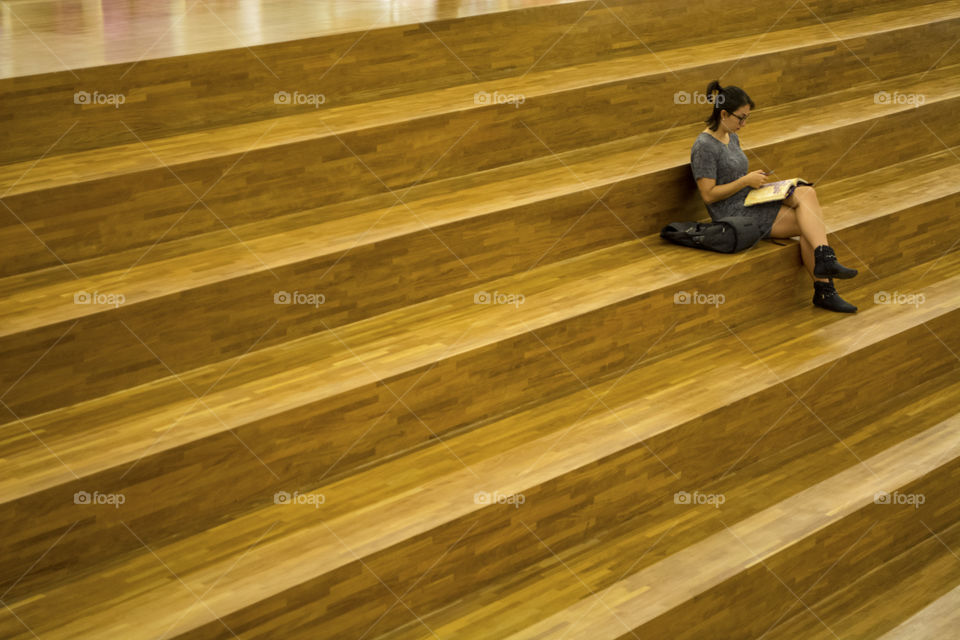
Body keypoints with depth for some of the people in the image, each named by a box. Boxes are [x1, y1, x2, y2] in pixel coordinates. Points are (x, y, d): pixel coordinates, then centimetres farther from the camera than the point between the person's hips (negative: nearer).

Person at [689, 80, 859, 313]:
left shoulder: (732, 137, 14)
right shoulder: (704, 147, -14)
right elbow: (708, 195, -17)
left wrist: (754, 179, 5)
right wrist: (746, 181, -16)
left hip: (749, 205, 9)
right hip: (733, 216, -9)